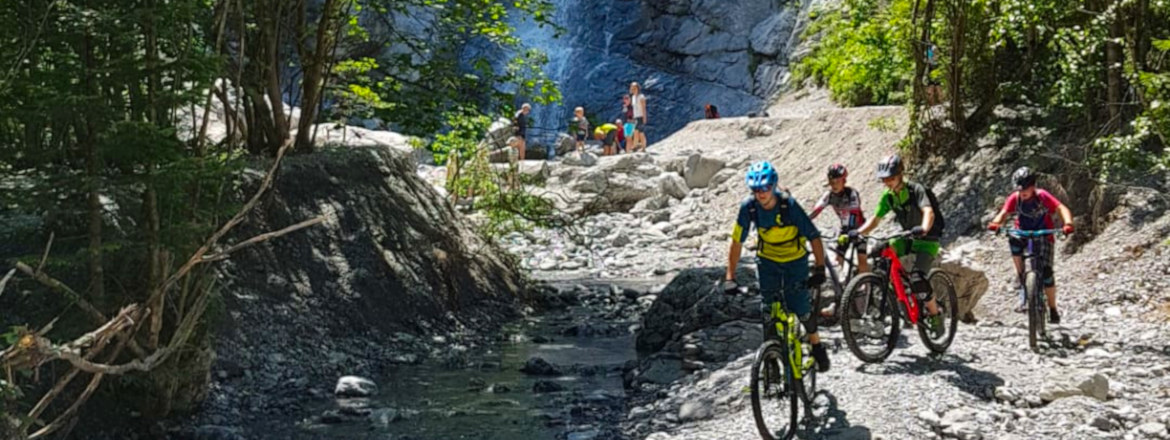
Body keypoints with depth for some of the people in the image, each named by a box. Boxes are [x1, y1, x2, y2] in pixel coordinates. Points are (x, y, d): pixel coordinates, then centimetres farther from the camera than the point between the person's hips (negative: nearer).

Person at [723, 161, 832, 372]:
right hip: (768, 261, 2)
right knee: (769, 312, -7)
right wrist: (729, 277, -19)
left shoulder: (789, 205, -26)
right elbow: (737, 242, -14)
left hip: (795, 261, -2)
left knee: (801, 308, -6)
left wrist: (820, 268, -33)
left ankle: (816, 345, 20)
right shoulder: (748, 207, -19)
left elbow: (814, 237, -23)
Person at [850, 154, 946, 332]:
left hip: (927, 240, -6)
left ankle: (935, 315, -5)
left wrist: (923, 229, -57)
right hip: (908, 238, 7)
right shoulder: (888, 196, -1)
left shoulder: (916, 190, -20)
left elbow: (929, 212, -36)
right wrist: (858, 232, -19)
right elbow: (875, 219, 0)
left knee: (917, 279, -26)